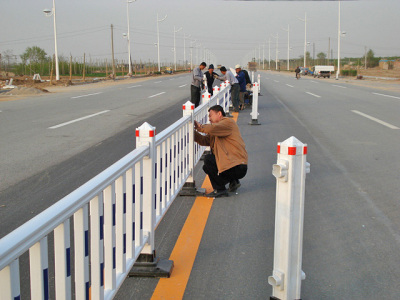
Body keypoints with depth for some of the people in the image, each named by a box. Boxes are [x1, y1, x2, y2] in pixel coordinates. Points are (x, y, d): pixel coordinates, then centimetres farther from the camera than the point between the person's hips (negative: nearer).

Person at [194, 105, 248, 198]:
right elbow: (205, 141, 13)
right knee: (207, 167, 18)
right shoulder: (218, 129, 23)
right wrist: (194, 131, 3)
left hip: (238, 168, -10)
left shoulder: (228, 122, -6)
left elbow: (212, 128, -25)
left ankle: (220, 190, -10)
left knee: (208, 159, -15)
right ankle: (233, 181, 16)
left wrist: (200, 127, -8)